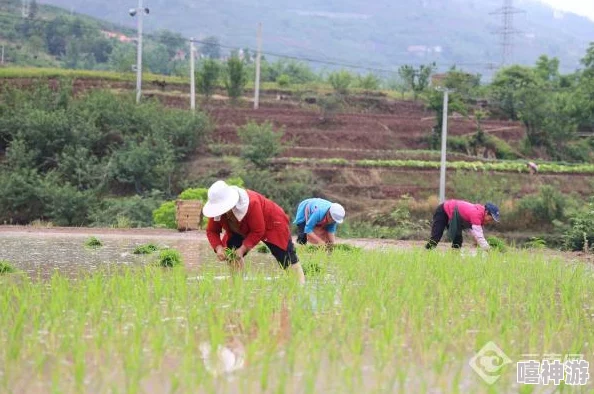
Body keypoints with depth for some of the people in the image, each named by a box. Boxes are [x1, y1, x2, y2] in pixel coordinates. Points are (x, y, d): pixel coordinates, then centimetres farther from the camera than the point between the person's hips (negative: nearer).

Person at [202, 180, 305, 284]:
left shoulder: (251, 203, -42)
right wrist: (218, 247, -34)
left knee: (286, 258, -9)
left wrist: (242, 249, -39)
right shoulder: (216, 210, -24)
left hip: (271, 223, -6)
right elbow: (212, 231, -15)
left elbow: (258, 231, -36)